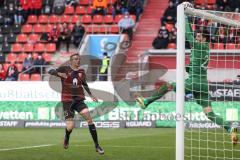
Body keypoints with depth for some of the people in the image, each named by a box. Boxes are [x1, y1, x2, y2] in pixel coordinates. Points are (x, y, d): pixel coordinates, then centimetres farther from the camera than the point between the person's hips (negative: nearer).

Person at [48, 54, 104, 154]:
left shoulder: (81, 71, 8)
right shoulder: (65, 69, -4)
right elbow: (51, 71, -13)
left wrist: (91, 95, 18)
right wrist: (59, 73, -32)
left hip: (79, 100, 3)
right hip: (67, 100, -3)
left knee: (89, 118, -17)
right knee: (70, 126, -11)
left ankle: (97, 146, -12)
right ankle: (66, 138, 29)